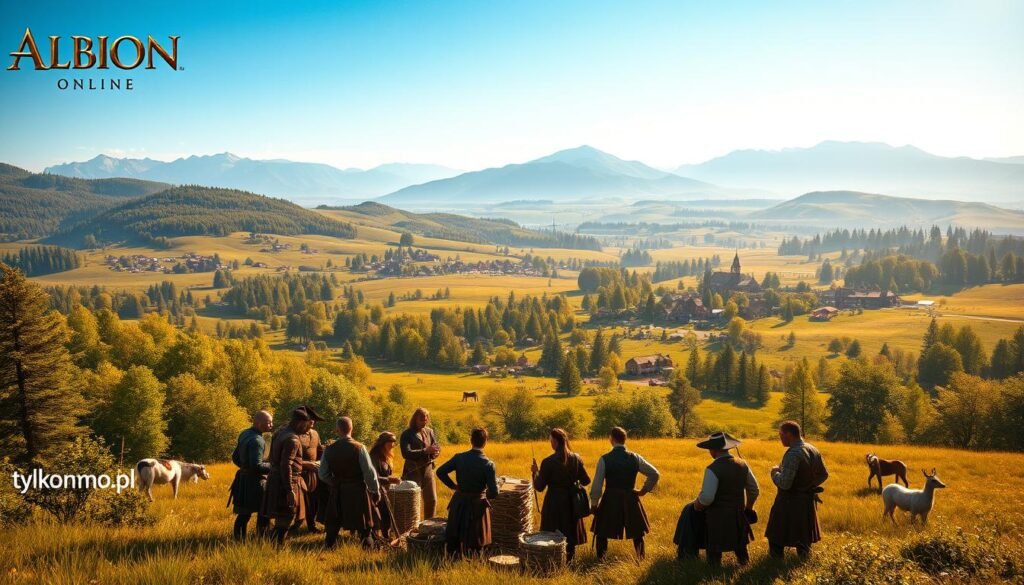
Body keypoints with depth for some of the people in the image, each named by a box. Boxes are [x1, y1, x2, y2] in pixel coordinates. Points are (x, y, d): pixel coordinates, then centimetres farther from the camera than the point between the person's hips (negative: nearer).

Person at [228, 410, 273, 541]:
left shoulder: (244, 434, 8)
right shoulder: (257, 440, -21)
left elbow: (235, 457, 19)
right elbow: (257, 465, -26)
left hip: (243, 479, 9)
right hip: (255, 481, -9)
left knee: (244, 514, 12)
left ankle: (239, 540, 17)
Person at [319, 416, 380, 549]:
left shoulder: (329, 450, -4)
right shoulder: (359, 448, -15)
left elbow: (323, 474, 3)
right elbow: (369, 472, -13)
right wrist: (375, 490, -2)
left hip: (337, 492, 3)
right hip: (358, 491, -3)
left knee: (333, 524, 15)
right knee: (363, 526, 7)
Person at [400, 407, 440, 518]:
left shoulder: (429, 431, 7)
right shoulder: (407, 434, -8)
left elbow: (437, 448, 7)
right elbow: (406, 453, -19)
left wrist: (434, 452, -18)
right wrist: (425, 451, -28)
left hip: (428, 469, 5)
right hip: (413, 471, -5)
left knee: (432, 500, 10)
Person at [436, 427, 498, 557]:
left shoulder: (459, 457, -8)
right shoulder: (488, 464, -17)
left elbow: (440, 472, -6)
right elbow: (494, 493, -19)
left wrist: (453, 486, 5)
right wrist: (484, 495, 3)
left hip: (459, 503, 3)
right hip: (477, 506, -3)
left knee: (454, 539, 19)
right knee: (476, 543, 12)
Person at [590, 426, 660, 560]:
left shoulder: (604, 459, -11)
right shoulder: (635, 458, -4)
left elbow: (597, 485, -9)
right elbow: (654, 474, -1)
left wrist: (593, 504, 2)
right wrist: (644, 490, 9)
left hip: (610, 501, -2)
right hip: (631, 500, 2)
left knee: (601, 533, 12)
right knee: (637, 534, 17)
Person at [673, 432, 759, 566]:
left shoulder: (713, 469, -24)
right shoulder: (742, 464, -5)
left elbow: (706, 498, -28)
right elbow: (754, 490, 5)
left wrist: (697, 505, -6)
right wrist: (748, 507, 21)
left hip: (717, 517, -5)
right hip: (738, 514, 5)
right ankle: (743, 558, 49)